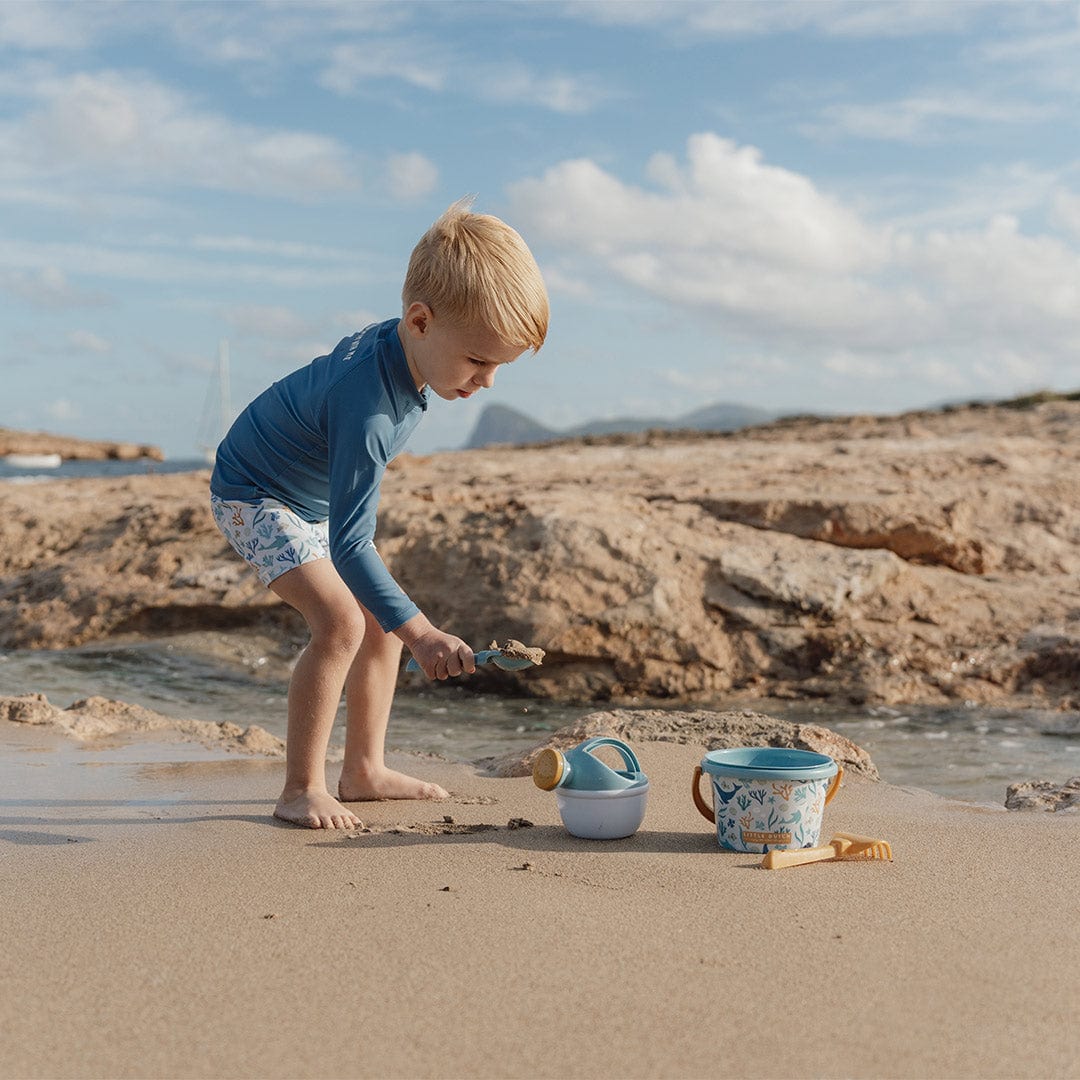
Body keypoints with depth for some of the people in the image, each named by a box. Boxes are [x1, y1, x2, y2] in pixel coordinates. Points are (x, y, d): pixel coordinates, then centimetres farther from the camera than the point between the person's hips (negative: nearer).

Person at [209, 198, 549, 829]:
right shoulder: (367, 409, -39)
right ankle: (302, 789, -14)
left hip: (320, 498, 9)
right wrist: (421, 634, -45)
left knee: (383, 621, 6)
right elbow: (350, 546, -40)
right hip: (255, 496, -9)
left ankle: (364, 770, 17)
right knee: (341, 620, -24)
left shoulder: (396, 342, -13)